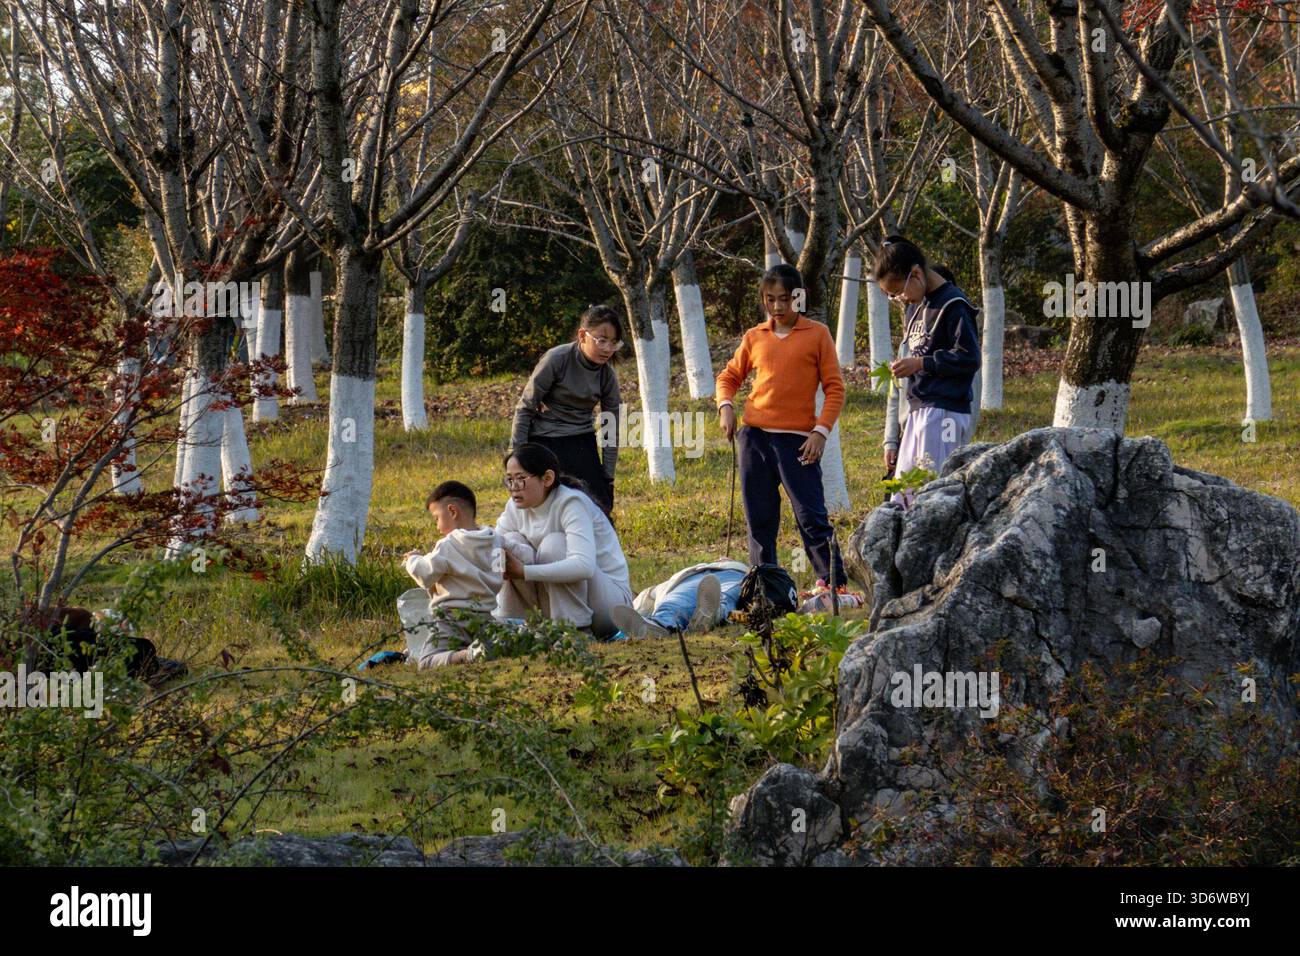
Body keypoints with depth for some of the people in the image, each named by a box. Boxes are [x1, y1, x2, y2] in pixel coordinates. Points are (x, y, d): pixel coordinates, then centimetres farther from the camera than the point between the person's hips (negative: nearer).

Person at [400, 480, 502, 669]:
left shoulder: (447, 546, -14)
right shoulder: (495, 541, 6)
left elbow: (426, 575, -11)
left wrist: (413, 560, 12)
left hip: (453, 617, -7)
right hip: (484, 616, 7)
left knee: (427, 662, -12)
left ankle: (468, 654, -33)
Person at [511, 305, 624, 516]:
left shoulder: (607, 374, -3)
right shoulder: (557, 360, -16)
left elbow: (612, 430, 6)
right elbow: (525, 408, -9)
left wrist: (608, 479, 6)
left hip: (582, 447, 4)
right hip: (545, 443, -4)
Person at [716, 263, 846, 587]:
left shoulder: (817, 334, 2)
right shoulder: (755, 337, 11)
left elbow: (834, 388, 1)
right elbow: (729, 376, 23)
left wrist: (821, 431, -9)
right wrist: (725, 406, 3)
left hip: (798, 439, -4)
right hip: (754, 437, 4)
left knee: (811, 517, -9)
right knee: (759, 520, 7)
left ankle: (835, 584, -5)